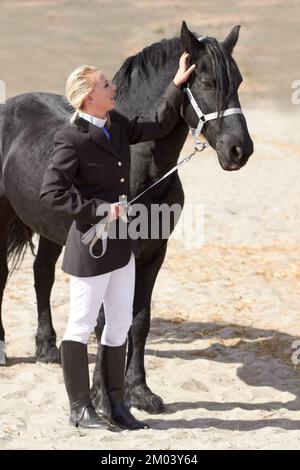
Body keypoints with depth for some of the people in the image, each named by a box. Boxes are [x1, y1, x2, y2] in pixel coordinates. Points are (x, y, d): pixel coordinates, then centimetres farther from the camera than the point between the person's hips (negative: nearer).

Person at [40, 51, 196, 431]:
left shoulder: (117, 125, 6)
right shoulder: (72, 139, -18)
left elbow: (158, 127, 21)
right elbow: (50, 193, -21)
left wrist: (177, 85, 14)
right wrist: (99, 209, -22)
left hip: (122, 244, 8)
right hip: (91, 246, -8)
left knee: (120, 325, 13)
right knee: (81, 328, 3)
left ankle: (116, 405, 22)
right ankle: (79, 409, 13)